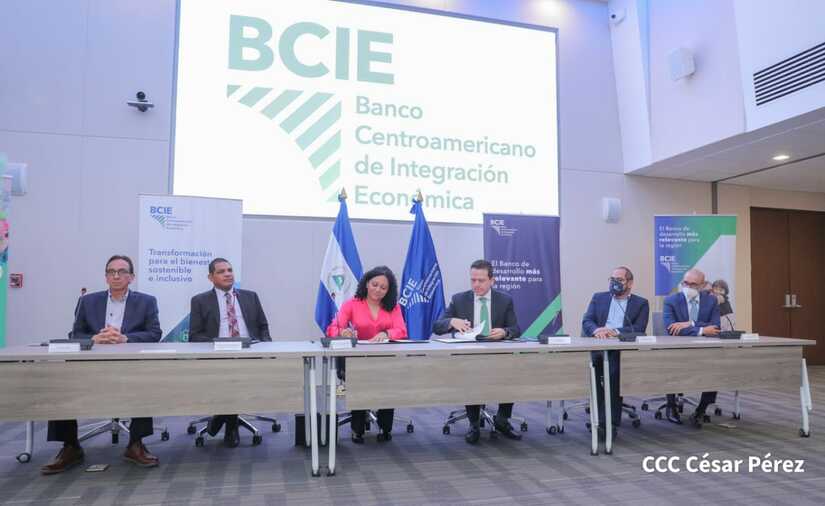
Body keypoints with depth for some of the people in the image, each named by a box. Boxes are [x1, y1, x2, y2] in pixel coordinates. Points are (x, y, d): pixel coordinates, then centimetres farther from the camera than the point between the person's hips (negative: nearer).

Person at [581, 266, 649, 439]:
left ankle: (610, 422, -23)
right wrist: (597, 330, -18)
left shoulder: (641, 303, 12)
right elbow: (586, 321, 5)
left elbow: (639, 329, -3)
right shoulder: (598, 298, 18)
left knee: (614, 368, -32)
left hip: (623, 349, -2)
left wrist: (615, 331, -19)